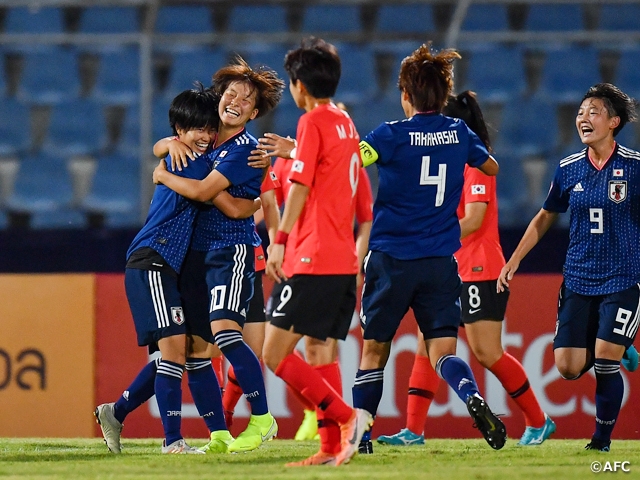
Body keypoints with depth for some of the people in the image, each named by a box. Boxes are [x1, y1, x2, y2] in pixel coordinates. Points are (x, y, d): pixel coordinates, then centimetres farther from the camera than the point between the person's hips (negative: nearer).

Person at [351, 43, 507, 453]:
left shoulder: (394, 135, -8)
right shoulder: (459, 133, 5)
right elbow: (492, 167, 24)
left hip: (391, 259, -3)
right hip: (441, 261, 3)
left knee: (374, 350, 9)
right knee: (443, 350, -2)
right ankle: (473, 398, -31)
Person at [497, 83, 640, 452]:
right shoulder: (569, 168, 5)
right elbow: (545, 217, 18)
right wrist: (515, 259, 13)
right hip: (578, 280, 4)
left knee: (605, 362, -14)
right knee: (568, 367, -3)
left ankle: (603, 438, 6)